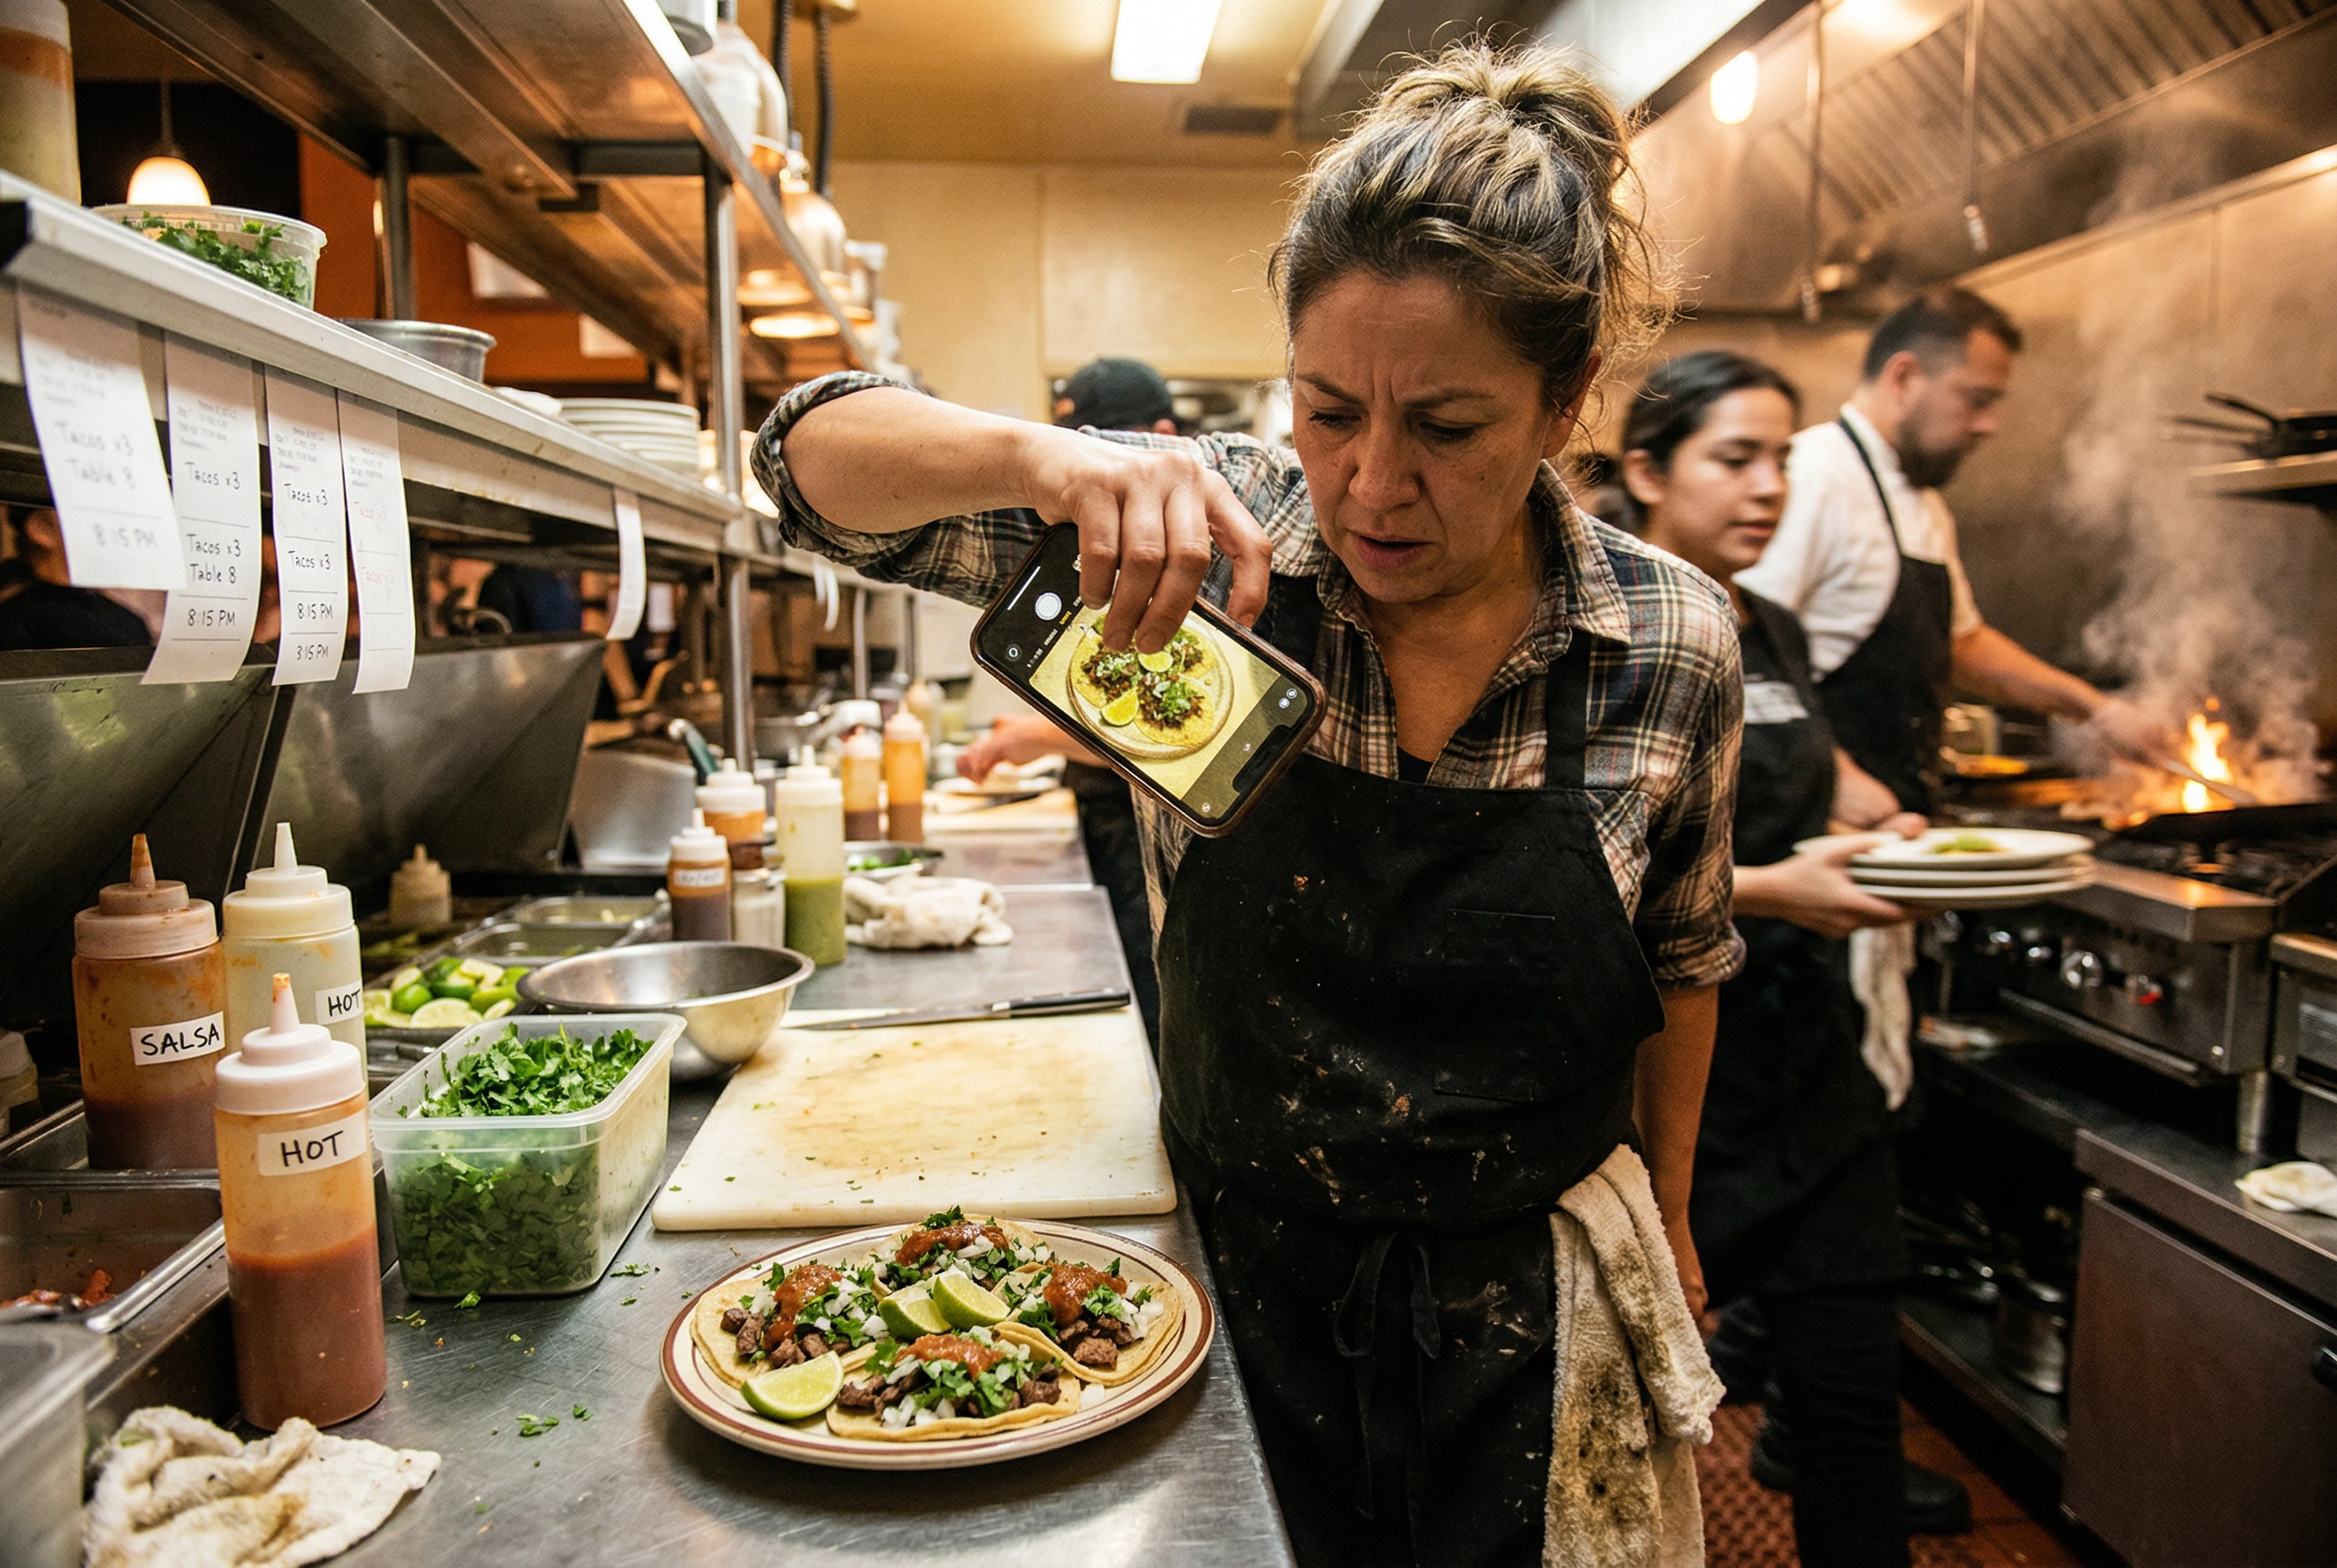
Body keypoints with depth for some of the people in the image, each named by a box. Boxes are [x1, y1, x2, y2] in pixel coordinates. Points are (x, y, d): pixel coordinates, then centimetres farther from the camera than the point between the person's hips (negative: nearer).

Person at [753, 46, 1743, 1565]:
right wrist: (1041, 454, -36)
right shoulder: (1220, 538, -16)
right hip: (1239, 1266, 0)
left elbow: (1680, 954, 3)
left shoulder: (1675, 641, -13)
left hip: (1528, 1317, 1)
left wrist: (1669, 1221, 14)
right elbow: (817, 456, -16)